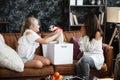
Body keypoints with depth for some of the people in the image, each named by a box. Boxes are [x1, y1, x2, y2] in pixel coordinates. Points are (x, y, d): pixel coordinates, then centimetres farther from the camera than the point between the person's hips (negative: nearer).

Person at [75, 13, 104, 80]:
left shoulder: (97, 33, -12)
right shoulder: (88, 32, 7)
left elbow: (90, 48, -17)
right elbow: (82, 48, 4)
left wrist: (85, 35, -13)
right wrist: (82, 35, -4)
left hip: (97, 57, -5)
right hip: (88, 56, 5)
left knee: (84, 59, -36)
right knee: (78, 65, -27)